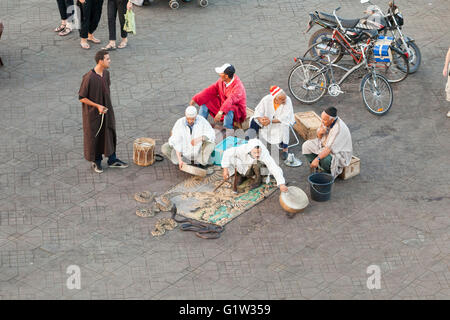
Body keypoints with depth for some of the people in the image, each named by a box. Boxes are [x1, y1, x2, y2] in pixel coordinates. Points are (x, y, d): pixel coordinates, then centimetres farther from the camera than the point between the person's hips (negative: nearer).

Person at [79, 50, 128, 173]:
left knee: (110, 134, 16)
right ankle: (96, 161, 29)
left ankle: (112, 160, 32)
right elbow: (82, 98, -19)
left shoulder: (106, 73, -4)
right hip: (93, 113, -7)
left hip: (107, 111, 7)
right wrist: (97, 106, -22)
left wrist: (107, 105, 11)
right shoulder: (89, 78, -26)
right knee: (94, 137, 10)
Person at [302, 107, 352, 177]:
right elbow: (319, 137, 5)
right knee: (306, 146, -4)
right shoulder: (326, 122, -10)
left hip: (339, 152, -8)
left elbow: (329, 149, -35)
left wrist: (317, 159, -40)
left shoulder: (338, 129, -33)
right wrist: (320, 133, -19)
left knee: (325, 159, -37)